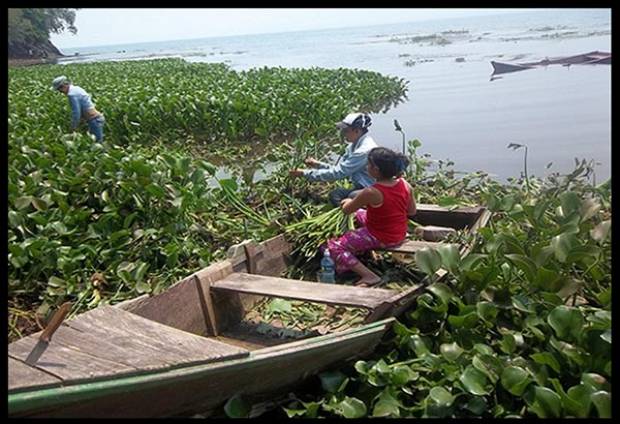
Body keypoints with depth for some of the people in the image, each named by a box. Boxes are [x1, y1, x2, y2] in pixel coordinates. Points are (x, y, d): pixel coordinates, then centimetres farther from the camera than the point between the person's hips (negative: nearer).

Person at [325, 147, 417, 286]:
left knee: (333, 247, -2)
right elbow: (412, 211, 4)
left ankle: (369, 276, -12)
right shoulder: (405, 185, -10)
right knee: (360, 214, 29)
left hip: (381, 238, -8)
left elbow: (346, 210, -14)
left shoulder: (371, 192, -28)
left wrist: (348, 201, 9)